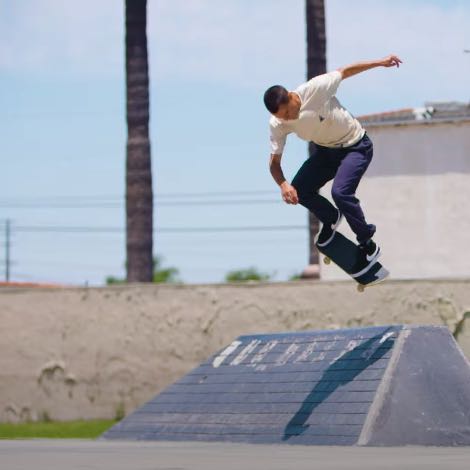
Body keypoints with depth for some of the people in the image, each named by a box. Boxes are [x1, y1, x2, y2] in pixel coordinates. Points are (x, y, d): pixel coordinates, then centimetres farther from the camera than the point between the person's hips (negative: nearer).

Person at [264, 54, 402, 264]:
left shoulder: (315, 89, -31)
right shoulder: (277, 124, -18)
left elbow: (344, 72, -14)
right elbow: (274, 162, -12)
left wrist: (380, 62, -4)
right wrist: (283, 185, -34)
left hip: (355, 147, -5)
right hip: (325, 150, 5)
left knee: (340, 192, -26)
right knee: (299, 190, -11)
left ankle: (368, 244, -6)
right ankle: (331, 219, 20)